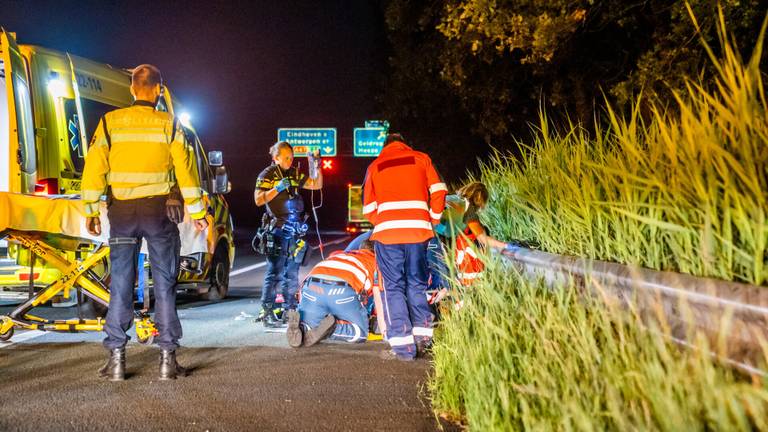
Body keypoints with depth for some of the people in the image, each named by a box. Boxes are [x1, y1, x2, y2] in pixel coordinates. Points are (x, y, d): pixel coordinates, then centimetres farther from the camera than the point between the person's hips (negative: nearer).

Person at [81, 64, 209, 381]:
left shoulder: (110, 122, 2)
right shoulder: (169, 125, -1)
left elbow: (94, 167, -1)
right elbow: (186, 170, -2)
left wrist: (91, 211, 4)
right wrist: (197, 212, 3)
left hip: (122, 212, 1)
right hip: (158, 210, -1)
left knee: (120, 285, 6)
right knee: (165, 284, 5)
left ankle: (116, 359, 6)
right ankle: (167, 359, 5)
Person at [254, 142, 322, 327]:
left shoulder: (294, 174, 16)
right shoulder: (267, 175, -2)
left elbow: (316, 185, 19)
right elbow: (258, 200, -11)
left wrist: (318, 169, 4)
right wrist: (277, 189, -19)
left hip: (294, 231, 7)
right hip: (277, 230, -7)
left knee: (292, 273, 11)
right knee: (275, 273, -10)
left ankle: (290, 309, 18)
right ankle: (266, 312, -7)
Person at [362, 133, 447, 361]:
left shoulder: (375, 166, 16)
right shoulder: (421, 159, 15)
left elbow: (369, 208, 9)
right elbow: (438, 190, 4)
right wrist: (433, 218, 16)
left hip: (387, 232, -1)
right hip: (418, 229, 1)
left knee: (393, 287, 2)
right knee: (417, 283, 15)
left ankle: (403, 346, -3)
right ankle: (422, 336, 7)